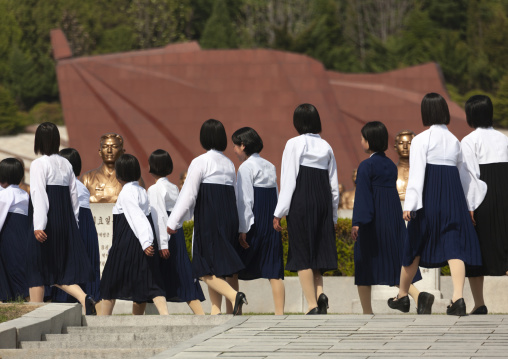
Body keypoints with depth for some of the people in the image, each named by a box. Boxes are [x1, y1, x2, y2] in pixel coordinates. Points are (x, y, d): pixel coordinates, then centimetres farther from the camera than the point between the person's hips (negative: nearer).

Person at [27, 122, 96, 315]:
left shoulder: (39, 164, -9)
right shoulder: (66, 164, 11)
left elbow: (39, 194, -16)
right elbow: (73, 196, 12)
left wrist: (39, 225, -21)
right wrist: (73, 223, 17)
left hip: (46, 224, -6)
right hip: (65, 220, 6)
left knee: (37, 268, 5)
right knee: (59, 271, 8)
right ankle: (84, 298, -15)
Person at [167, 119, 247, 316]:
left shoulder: (200, 162, -8)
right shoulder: (229, 164, 11)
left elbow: (188, 195, -11)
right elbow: (234, 194, 13)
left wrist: (173, 222, -6)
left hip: (208, 219, -7)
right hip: (229, 217, 7)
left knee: (206, 271, -6)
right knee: (217, 268, 12)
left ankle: (234, 295, -28)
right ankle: (216, 311, 6)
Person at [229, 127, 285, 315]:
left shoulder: (246, 167, -8)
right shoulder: (270, 167, 15)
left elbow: (244, 200, -13)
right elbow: (276, 197, 15)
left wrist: (243, 229, -14)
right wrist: (274, 220, 17)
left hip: (254, 223, -7)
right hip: (271, 224, 7)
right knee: (274, 271, 1)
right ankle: (279, 312, -6)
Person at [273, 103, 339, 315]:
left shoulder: (294, 144, -5)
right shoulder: (326, 147, 10)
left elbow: (289, 180, -9)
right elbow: (334, 185, 11)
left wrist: (279, 212, -6)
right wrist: (333, 216, 17)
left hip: (301, 202, -5)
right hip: (323, 202, 5)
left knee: (303, 257, -2)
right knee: (318, 252, 12)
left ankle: (312, 305, -8)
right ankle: (319, 294, -11)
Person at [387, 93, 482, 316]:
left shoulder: (421, 140, -5)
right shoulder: (454, 141, 10)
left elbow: (417, 173, -12)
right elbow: (463, 174, 20)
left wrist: (409, 205, -13)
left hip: (429, 197, -3)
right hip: (453, 197, 3)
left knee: (415, 246, 11)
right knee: (454, 247, -5)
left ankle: (402, 296, 25)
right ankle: (458, 298, -22)